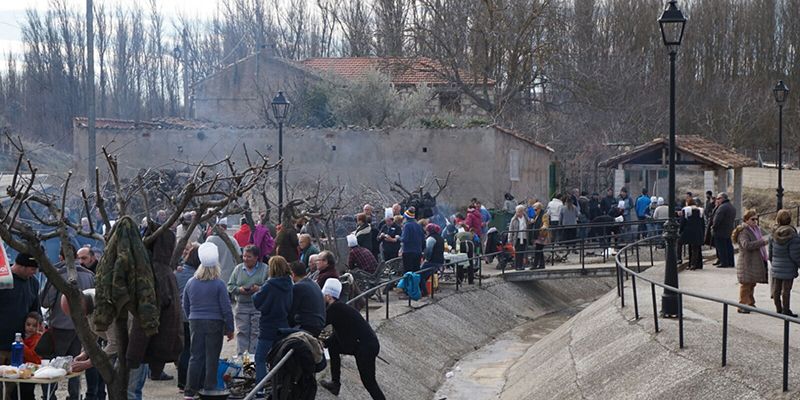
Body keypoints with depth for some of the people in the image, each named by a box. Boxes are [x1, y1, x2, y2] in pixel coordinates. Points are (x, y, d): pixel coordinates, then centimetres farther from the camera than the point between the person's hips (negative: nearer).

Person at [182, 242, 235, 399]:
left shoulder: (190, 283, 6)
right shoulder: (218, 284, -7)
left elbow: (186, 306, 13)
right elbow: (226, 309, -7)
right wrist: (230, 329, 0)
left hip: (195, 323, 4)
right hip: (215, 323, -4)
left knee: (196, 357, 8)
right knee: (212, 358, 2)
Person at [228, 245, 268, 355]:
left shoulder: (265, 269, 2)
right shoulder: (238, 269, 10)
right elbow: (230, 286, 10)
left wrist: (259, 289, -17)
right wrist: (239, 289, -9)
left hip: (259, 306, -2)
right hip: (241, 306, 3)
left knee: (256, 333, -2)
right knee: (241, 332, 4)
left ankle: (254, 355, 3)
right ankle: (240, 355, 9)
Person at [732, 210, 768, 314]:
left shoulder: (756, 229, 14)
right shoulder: (743, 231, -15)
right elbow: (746, 245, -31)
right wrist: (762, 242, -31)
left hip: (756, 262, 9)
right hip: (747, 263, -9)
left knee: (752, 284, 16)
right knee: (746, 284, -4)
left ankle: (750, 303, 26)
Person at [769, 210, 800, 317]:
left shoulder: (774, 235, 1)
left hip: (776, 267, 5)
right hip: (788, 268, -5)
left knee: (776, 289, 12)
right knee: (786, 289, 2)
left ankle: (778, 309, 21)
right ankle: (786, 310, 7)